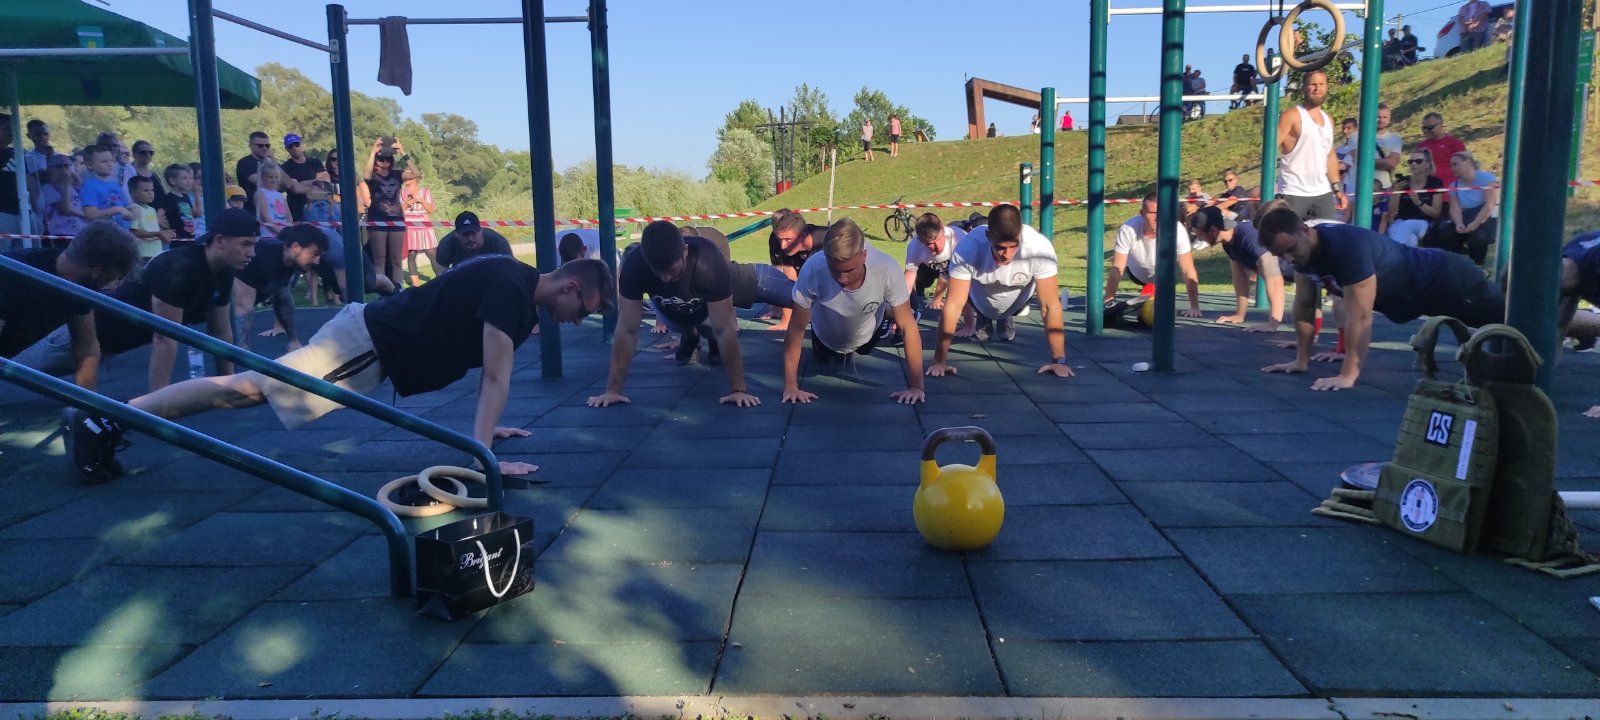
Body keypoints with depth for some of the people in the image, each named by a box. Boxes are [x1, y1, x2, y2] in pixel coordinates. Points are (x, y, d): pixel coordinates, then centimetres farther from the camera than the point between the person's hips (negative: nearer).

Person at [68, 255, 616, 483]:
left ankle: (117, 419, 23)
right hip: (370, 340, -9)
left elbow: (491, 368, 20)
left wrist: (489, 427, 19)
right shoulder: (510, 287, -21)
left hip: (380, 347, 9)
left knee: (259, 388, 13)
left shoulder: (522, 297, 9)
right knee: (253, 387, -7)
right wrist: (482, 454, -28)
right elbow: (496, 375, -26)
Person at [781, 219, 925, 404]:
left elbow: (908, 327, -32)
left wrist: (915, 386, -32)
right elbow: (796, 329, -29)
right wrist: (790, 386, -28)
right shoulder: (812, 270, -41)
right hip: (826, 335, 0)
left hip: (868, 332, 0)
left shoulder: (887, 269, -41)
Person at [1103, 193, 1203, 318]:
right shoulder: (1128, 229, -38)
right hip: (1137, 272, 0)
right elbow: (1117, 269, -30)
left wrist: (1194, 307, -31)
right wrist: (1107, 300, -31)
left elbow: (1188, 271, -31)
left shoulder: (1177, 230, -37)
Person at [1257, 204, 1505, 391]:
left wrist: (1348, 375, -41)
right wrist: (1301, 360, -6)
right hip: (1419, 284, 8)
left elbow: (1360, 316, -41)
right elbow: (1305, 307, -6)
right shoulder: (1301, 248, -16)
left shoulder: (1345, 245, -42)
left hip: (1444, 279, -8)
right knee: (1491, 314, 28)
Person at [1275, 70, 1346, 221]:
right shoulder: (1292, 116, -5)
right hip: (1294, 193, -7)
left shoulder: (1328, 120, 15)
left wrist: (1337, 188, 17)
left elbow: (1330, 155, 22)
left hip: (1323, 193, 7)